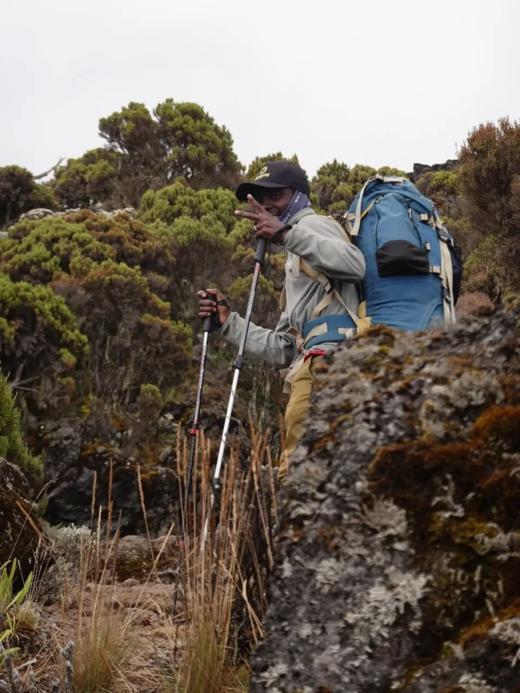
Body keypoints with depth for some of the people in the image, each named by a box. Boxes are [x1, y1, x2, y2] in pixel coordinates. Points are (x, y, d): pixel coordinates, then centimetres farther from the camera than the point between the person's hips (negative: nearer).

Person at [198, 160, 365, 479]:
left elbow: (354, 264, -14)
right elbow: (282, 348, 31)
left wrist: (287, 234, -21)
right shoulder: (297, 267, 39)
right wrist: (229, 321, 23)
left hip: (326, 359, -9)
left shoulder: (313, 223, 12)